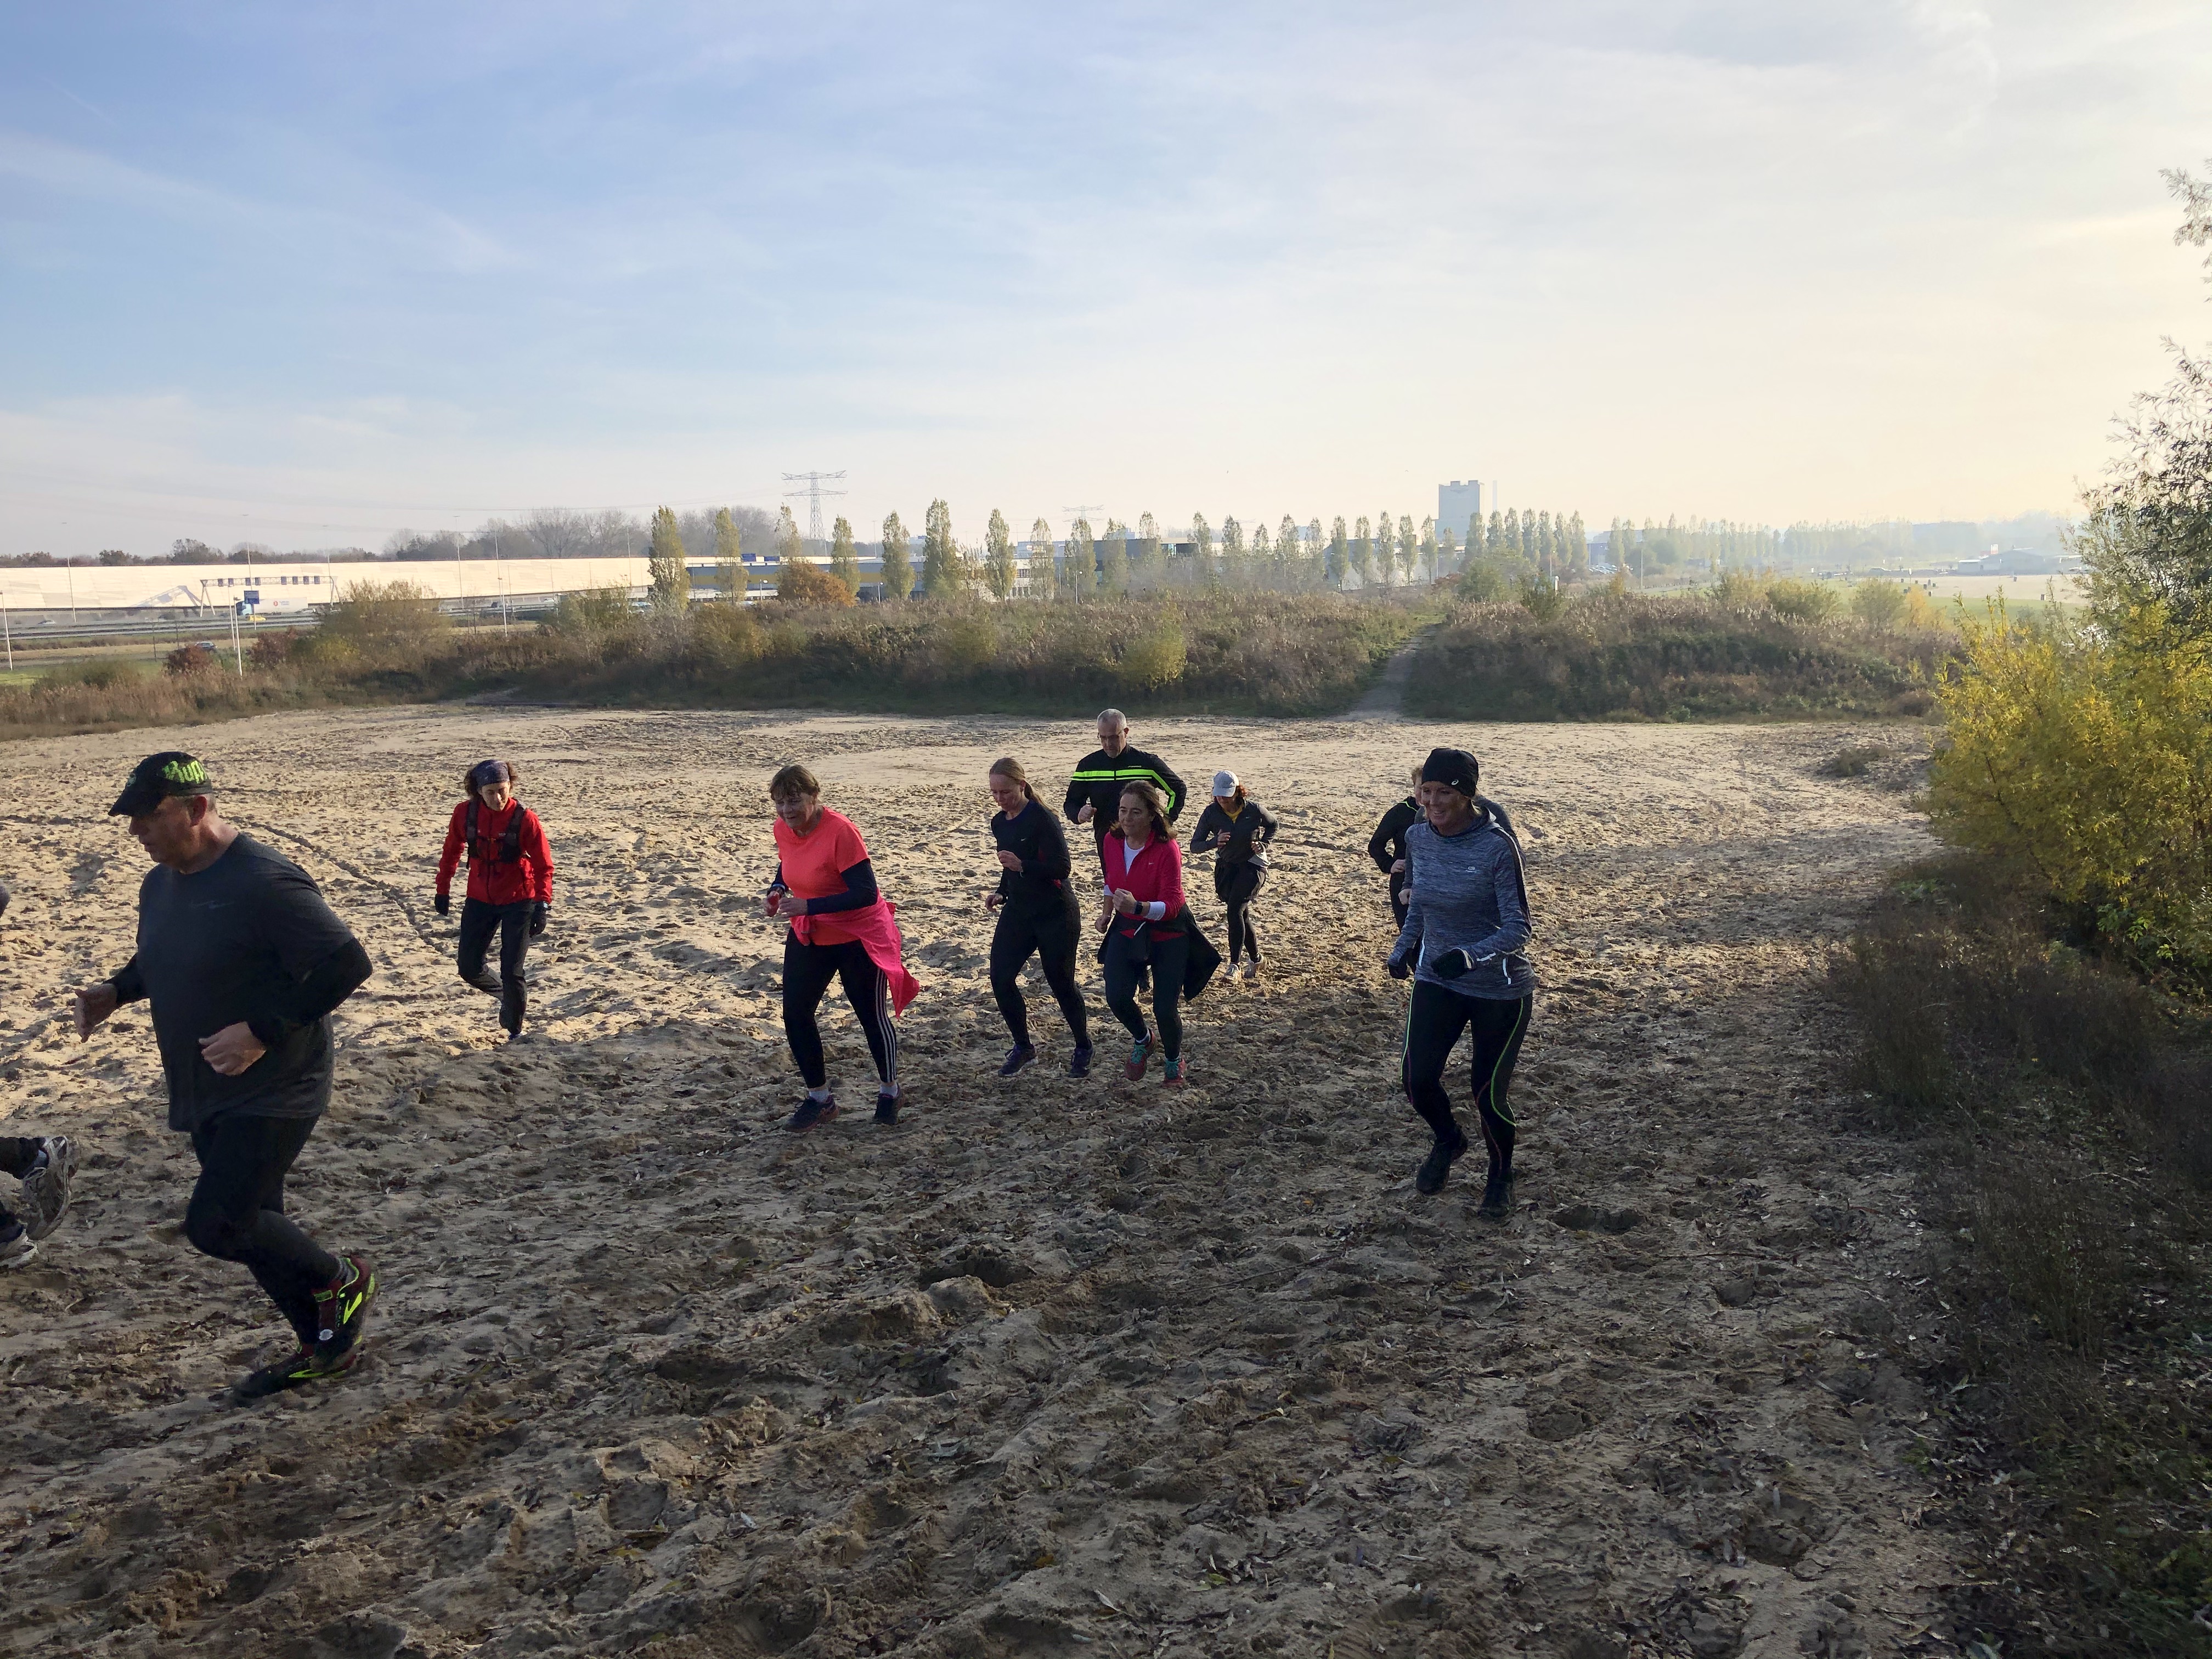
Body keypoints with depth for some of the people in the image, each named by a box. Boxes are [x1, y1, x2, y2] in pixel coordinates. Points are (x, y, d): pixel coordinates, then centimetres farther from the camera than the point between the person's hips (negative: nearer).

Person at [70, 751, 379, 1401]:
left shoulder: (265, 883, -21)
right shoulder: (160, 885, 7)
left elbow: (348, 964, -24)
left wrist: (263, 1031, -26)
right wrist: (115, 991, 5)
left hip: (273, 1093, -9)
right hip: (205, 1098, 9)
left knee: (215, 1225, -13)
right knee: (253, 1226, 15)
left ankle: (343, 1280, 10)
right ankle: (323, 1347, 30)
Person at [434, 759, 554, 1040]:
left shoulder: (524, 819, -18)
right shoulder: (465, 813, -9)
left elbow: (543, 865, -14)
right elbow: (451, 852, 7)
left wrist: (543, 905, -21)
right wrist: (443, 890, 12)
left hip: (518, 902, -4)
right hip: (480, 901, 4)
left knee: (511, 971, -4)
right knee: (469, 968, 7)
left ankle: (515, 1028, 19)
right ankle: (509, 996, 37)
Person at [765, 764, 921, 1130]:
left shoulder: (840, 831, -27)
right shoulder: (783, 829, -6)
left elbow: (866, 893, -29)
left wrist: (809, 906, -34)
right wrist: (776, 891, -5)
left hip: (858, 938, -6)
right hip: (808, 936, 6)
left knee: (872, 1017, 8)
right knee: (795, 1015, 2)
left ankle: (889, 1091, 33)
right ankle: (819, 1099, 20)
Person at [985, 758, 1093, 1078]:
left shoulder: (1042, 818, -17)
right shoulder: (999, 823, 7)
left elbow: (1061, 868, -22)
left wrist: (1022, 866, -31)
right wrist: (1001, 894, 6)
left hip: (1056, 914, -7)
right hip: (1018, 912, 7)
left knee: (1061, 982, 1)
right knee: (1001, 978, -5)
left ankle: (1083, 1049, 23)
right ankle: (1023, 1048, 13)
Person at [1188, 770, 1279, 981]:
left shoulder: (1254, 810, -15)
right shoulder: (1211, 813, -12)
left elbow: (1273, 825, 7)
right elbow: (1194, 846, -11)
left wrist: (1263, 844, -10)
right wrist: (1214, 842, -30)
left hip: (1252, 865, -4)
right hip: (1226, 867, 4)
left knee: (1235, 909, -22)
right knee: (1243, 915, 10)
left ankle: (1234, 964, -21)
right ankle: (1256, 959, 30)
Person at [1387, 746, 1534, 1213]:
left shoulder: (1497, 846, -21)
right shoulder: (1418, 838, -3)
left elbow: (1518, 928, -20)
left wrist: (1472, 956, -36)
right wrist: (1403, 948, 4)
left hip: (1501, 990, -4)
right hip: (1436, 981, 5)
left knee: (1489, 1093, 3)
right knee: (1419, 1081, -4)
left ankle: (1500, 1175, 33)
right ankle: (1449, 1140, 30)